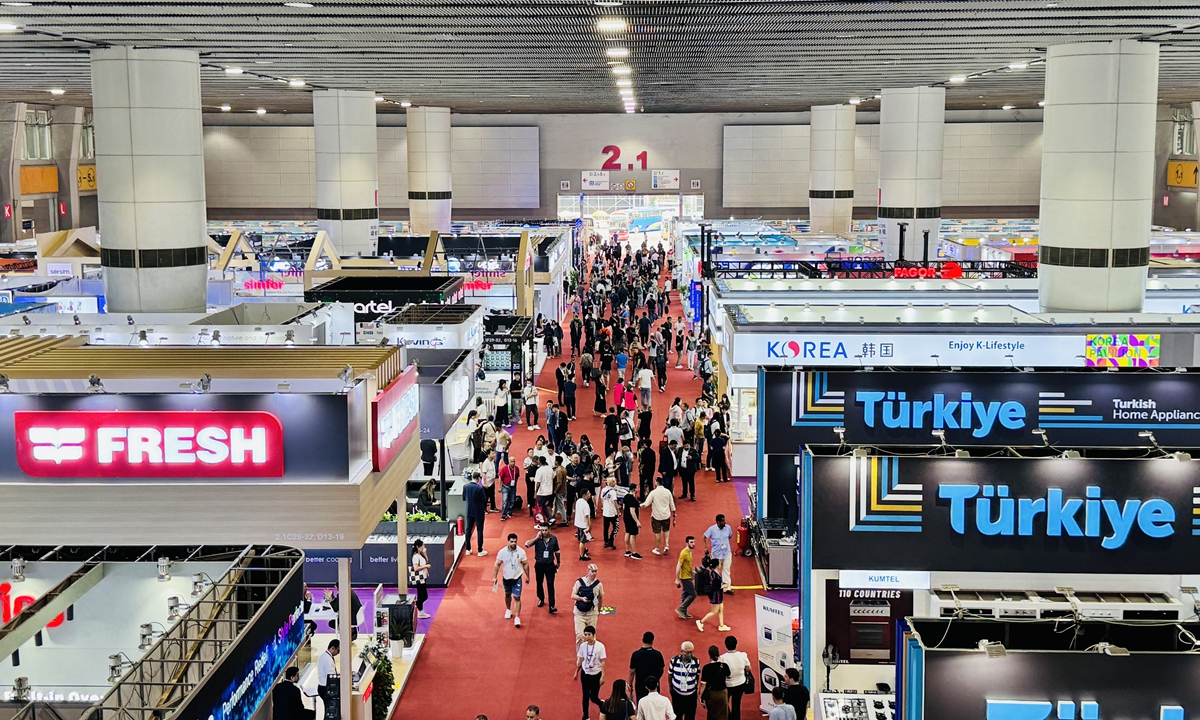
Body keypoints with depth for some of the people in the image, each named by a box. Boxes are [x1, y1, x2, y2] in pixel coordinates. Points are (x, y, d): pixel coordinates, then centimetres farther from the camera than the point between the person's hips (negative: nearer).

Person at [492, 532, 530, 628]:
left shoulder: (521, 551, -13)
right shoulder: (502, 552, -13)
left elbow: (525, 564, -1)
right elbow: (497, 565, -3)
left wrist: (527, 576, 5)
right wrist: (494, 577, -3)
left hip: (517, 578, -2)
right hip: (506, 578, 2)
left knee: (517, 597, -6)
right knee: (507, 595, 21)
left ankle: (517, 617, -1)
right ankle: (508, 610, 45)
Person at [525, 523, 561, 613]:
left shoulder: (554, 539, -6)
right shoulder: (537, 539, -12)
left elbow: (557, 551, 9)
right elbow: (527, 544, -29)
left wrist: (558, 562, 19)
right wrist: (537, 537, -34)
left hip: (550, 565, -1)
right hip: (539, 565, 1)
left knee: (550, 585, -4)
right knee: (539, 583, 17)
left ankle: (552, 606, -5)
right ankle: (541, 599, 41)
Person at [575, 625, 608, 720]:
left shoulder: (600, 646, -15)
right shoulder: (583, 645, -6)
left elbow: (602, 662, -10)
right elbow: (580, 660, 7)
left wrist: (602, 676, -11)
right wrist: (576, 672, 11)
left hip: (596, 674, -3)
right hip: (585, 674, 3)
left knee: (593, 697, -2)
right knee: (585, 696, 9)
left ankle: (602, 705, 31)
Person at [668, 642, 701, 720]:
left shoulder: (696, 661, -12)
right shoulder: (674, 660, -15)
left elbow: (697, 675, 4)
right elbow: (670, 674, 0)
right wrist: (670, 687, 9)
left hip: (691, 694, 0)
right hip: (677, 693, 0)